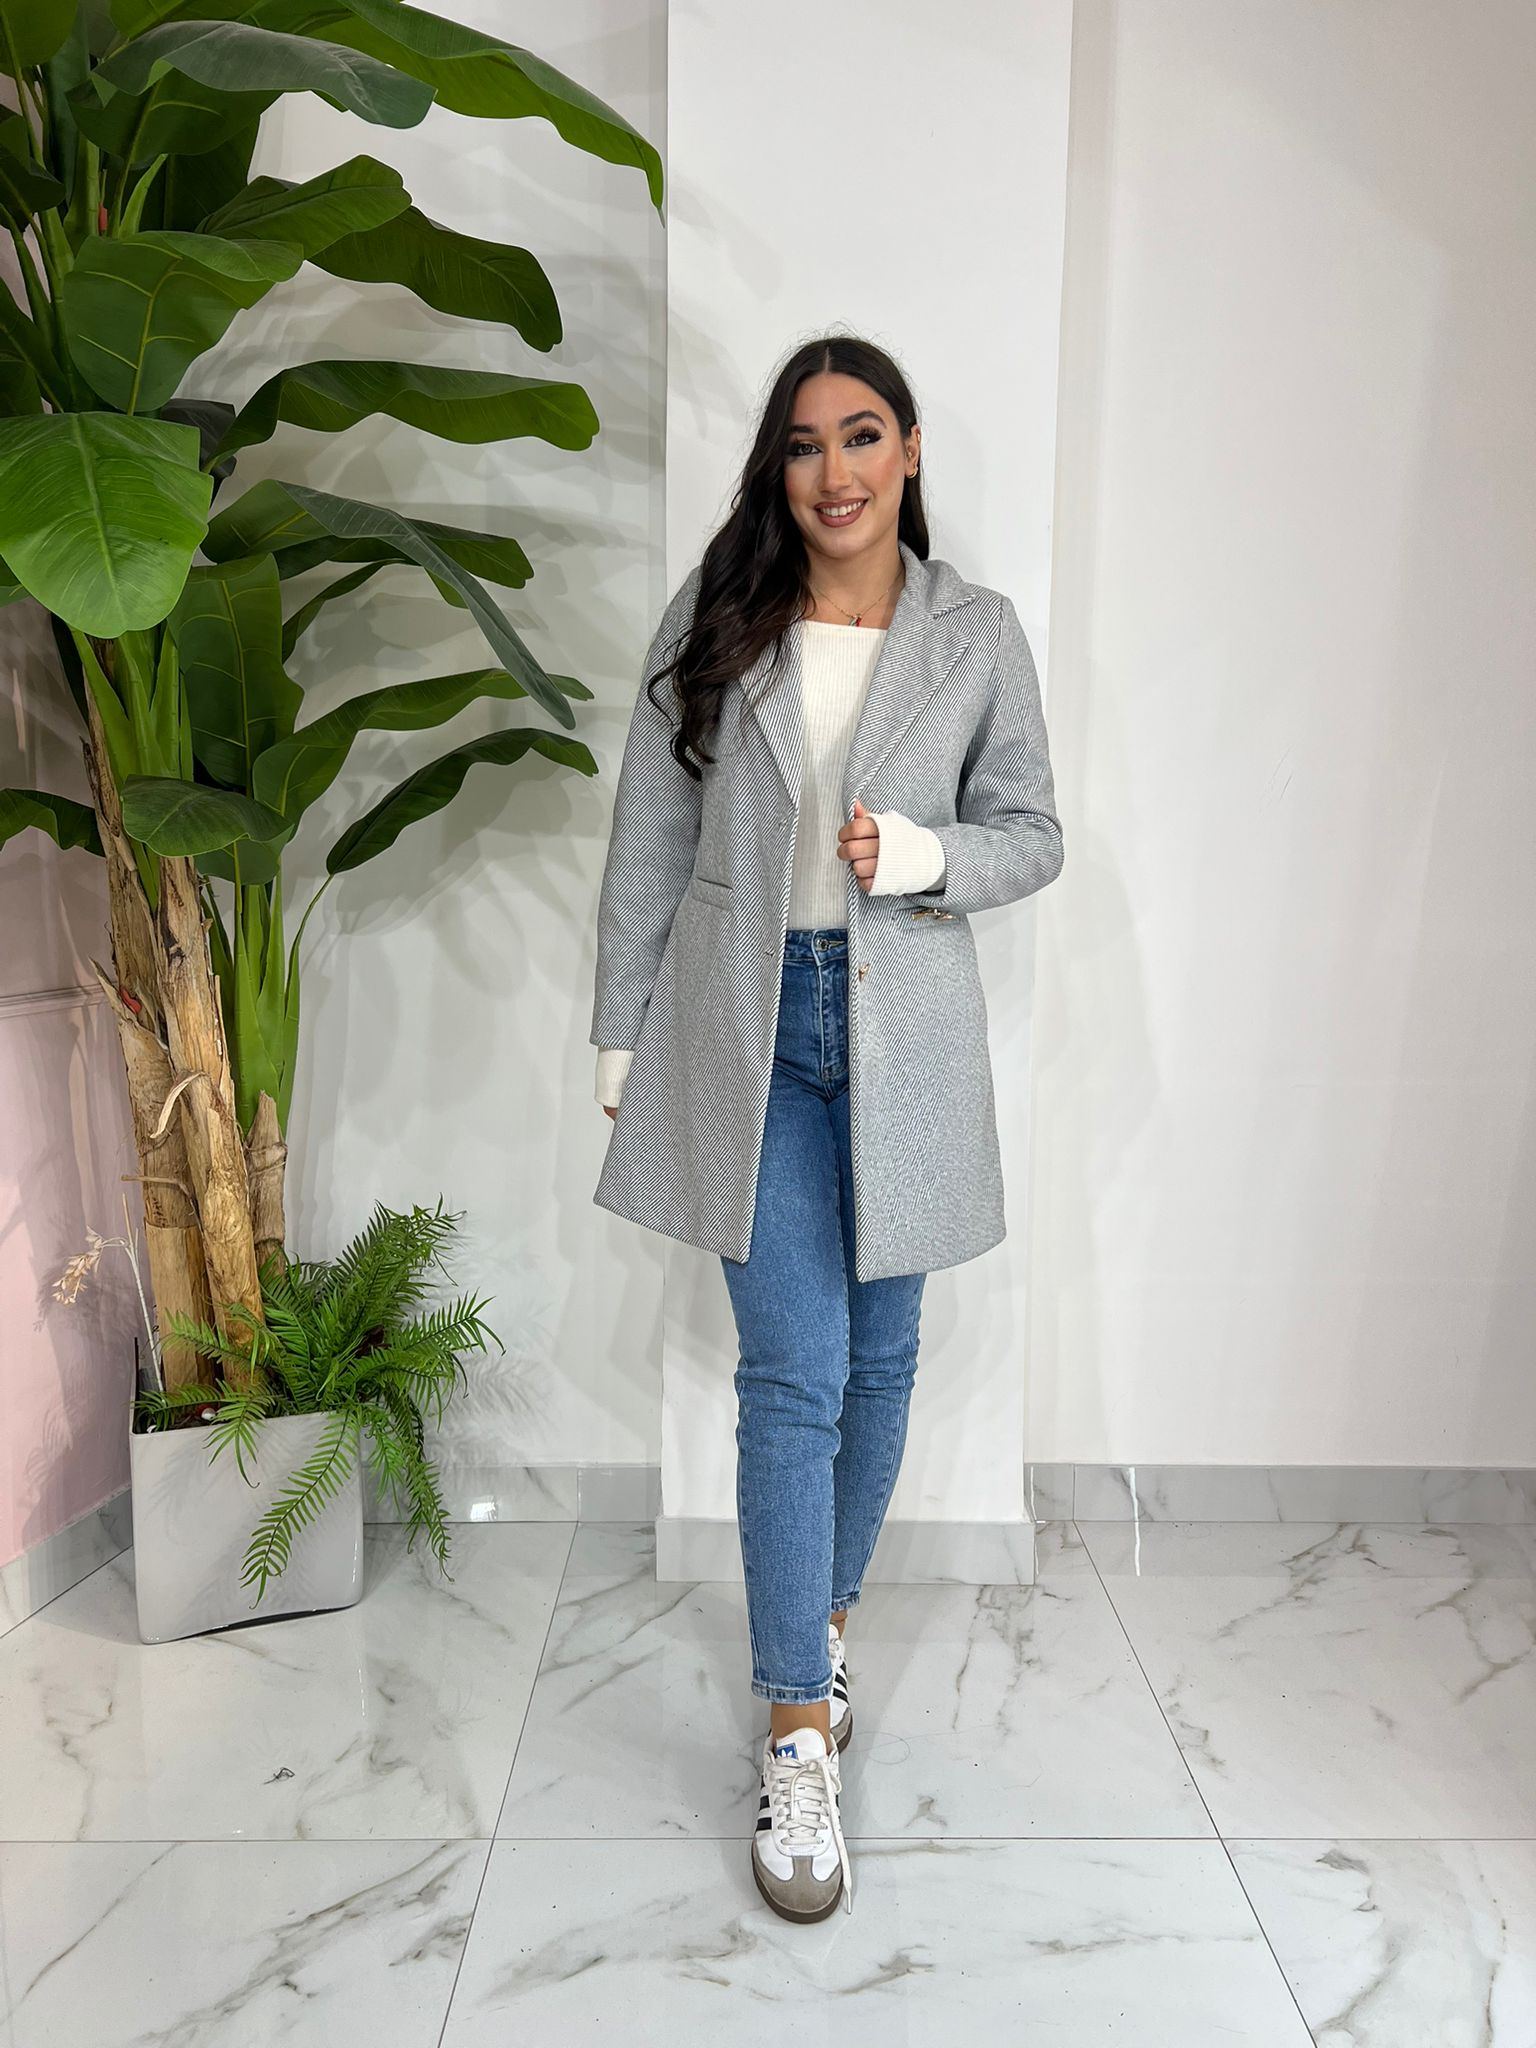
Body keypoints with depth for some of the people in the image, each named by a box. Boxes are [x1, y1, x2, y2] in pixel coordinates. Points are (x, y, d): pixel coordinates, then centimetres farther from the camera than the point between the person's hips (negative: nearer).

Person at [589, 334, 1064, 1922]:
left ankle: (824, 1611, 38)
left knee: (879, 1355, 12)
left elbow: (1031, 834, 7)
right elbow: (650, 840, 3)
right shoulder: (713, 618, 2)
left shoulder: (978, 634, 3)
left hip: (902, 1034, 2)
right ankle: (801, 1740, 9)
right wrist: (621, 1031, 3)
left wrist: (923, 855, -15)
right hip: (745, 1027, -1)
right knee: (794, 1372, -5)